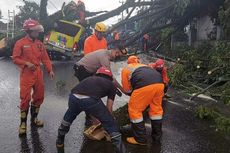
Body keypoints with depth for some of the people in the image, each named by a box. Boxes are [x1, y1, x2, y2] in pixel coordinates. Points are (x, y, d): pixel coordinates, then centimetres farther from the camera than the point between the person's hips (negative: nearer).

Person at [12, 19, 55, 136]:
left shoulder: (39, 44, 9)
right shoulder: (20, 43, -5)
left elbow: (45, 58, 9)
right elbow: (15, 58, -5)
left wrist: (50, 70, -2)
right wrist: (26, 63, -19)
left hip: (38, 74, 6)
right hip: (26, 74, -6)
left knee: (39, 97, 12)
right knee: (25, 99, -6)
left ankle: (34, 119, 29)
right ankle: (23, 123, 8)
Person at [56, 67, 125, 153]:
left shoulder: (90, 78, 40)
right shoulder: (112, 85, 28)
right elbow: (109, 109, 27)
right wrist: (106, 119, 47)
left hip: (74, 97, 5)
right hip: (90, 100, -4)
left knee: (69, 117, 38)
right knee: (110, 124, 19)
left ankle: (59, 141, 54)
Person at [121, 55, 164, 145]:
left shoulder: (125, 69, 28)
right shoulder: (144, 66, 40)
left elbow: (127, 89, 25)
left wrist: (133, 93, 45)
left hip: (144, 85, -5)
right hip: (159, 82, 6)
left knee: (135, 110, 11)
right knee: (156, 108, 22)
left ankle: (140, 139, 17)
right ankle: (157, 136, 34)